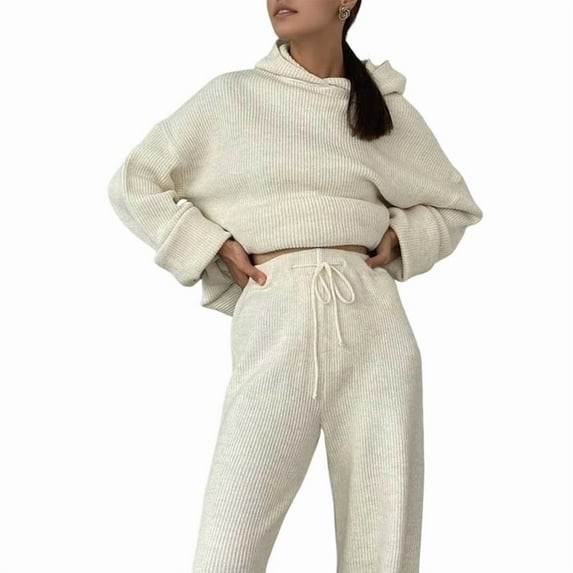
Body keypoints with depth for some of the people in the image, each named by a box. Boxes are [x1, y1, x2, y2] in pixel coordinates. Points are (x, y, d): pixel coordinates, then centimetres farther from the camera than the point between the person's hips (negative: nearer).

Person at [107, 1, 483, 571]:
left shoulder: (390, 108, 12)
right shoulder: (232, 96, 7)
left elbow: (455, 206, 26)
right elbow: (133, 185, 11)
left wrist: (401, 238, 7)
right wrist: (213, 245, 0)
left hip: (374, 326, 2)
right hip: (274, 326, -2)